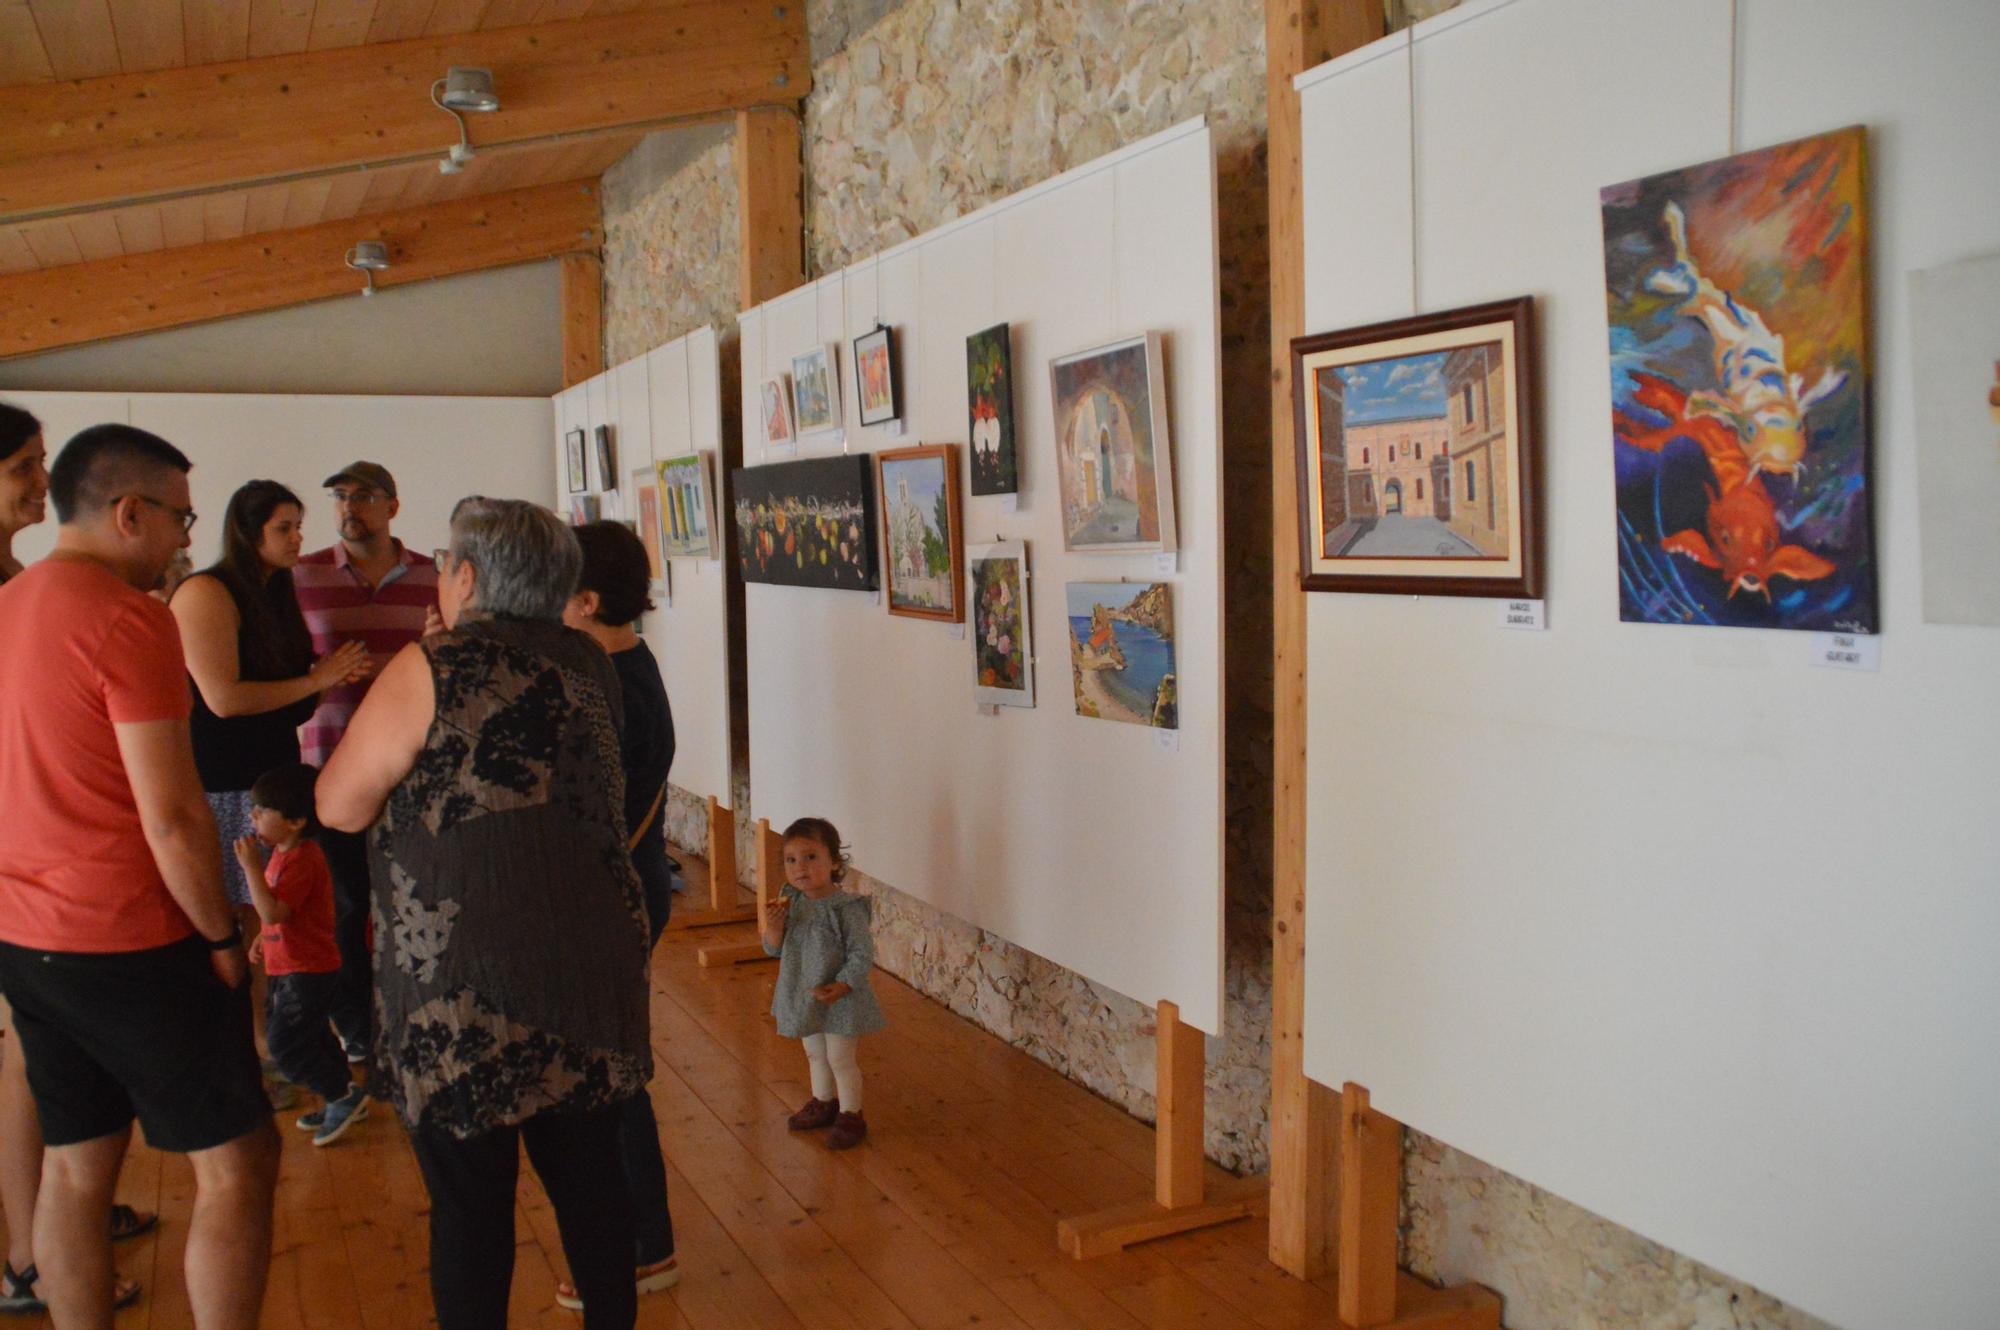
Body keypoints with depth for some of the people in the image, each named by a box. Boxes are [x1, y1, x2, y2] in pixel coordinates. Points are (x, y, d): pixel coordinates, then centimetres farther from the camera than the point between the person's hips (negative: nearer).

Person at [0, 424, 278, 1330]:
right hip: (128, 944, -9)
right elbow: (172, 818, -20)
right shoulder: (127, 618, -17)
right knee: (236, 1164, 1)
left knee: (75, 1164, 17)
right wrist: (221, 936, -8)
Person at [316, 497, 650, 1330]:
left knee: (469, 1203, 9)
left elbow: (340, 807, -4)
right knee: (589, 1178, 17)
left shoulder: (430, 671, -10)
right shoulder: (587, 664, 6)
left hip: (466, 985, -5)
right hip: (592, 971, 5)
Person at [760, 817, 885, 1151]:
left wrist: (840, 987, -30)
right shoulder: (790, 901, -5)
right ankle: (823, 1102, 43)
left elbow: (862, 954, -19)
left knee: (841, 1058, 6)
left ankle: (850, 1115, 23)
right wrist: (774, 926, -22)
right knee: (815, 1054, 23)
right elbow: (774, 949, -1)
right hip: (803, 995, 6)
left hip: (839, 998, -6)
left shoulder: (846, 908, -23)